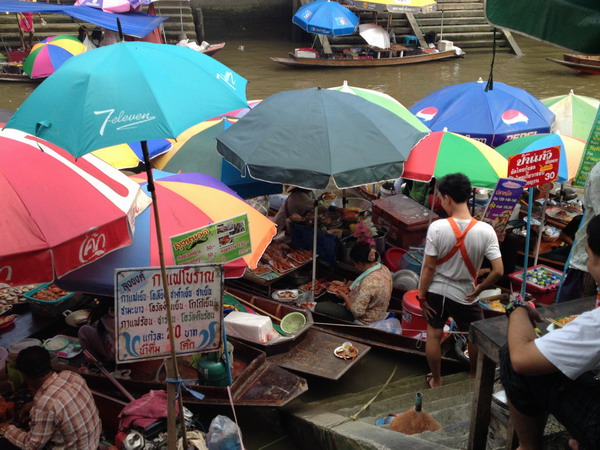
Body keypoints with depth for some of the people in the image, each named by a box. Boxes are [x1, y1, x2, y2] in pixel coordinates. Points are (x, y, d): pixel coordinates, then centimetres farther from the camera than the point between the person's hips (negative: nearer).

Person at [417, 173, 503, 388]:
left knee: (433, 335, 20)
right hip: (465, 295, 0)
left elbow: (429, 267, -14)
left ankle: (436, 380, 35)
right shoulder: (485, 231, -18)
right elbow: (498, 271, -17)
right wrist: (478, 290, -2)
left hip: (436, 291, 0)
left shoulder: (437, 227, -21)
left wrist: (421, 295, -2)